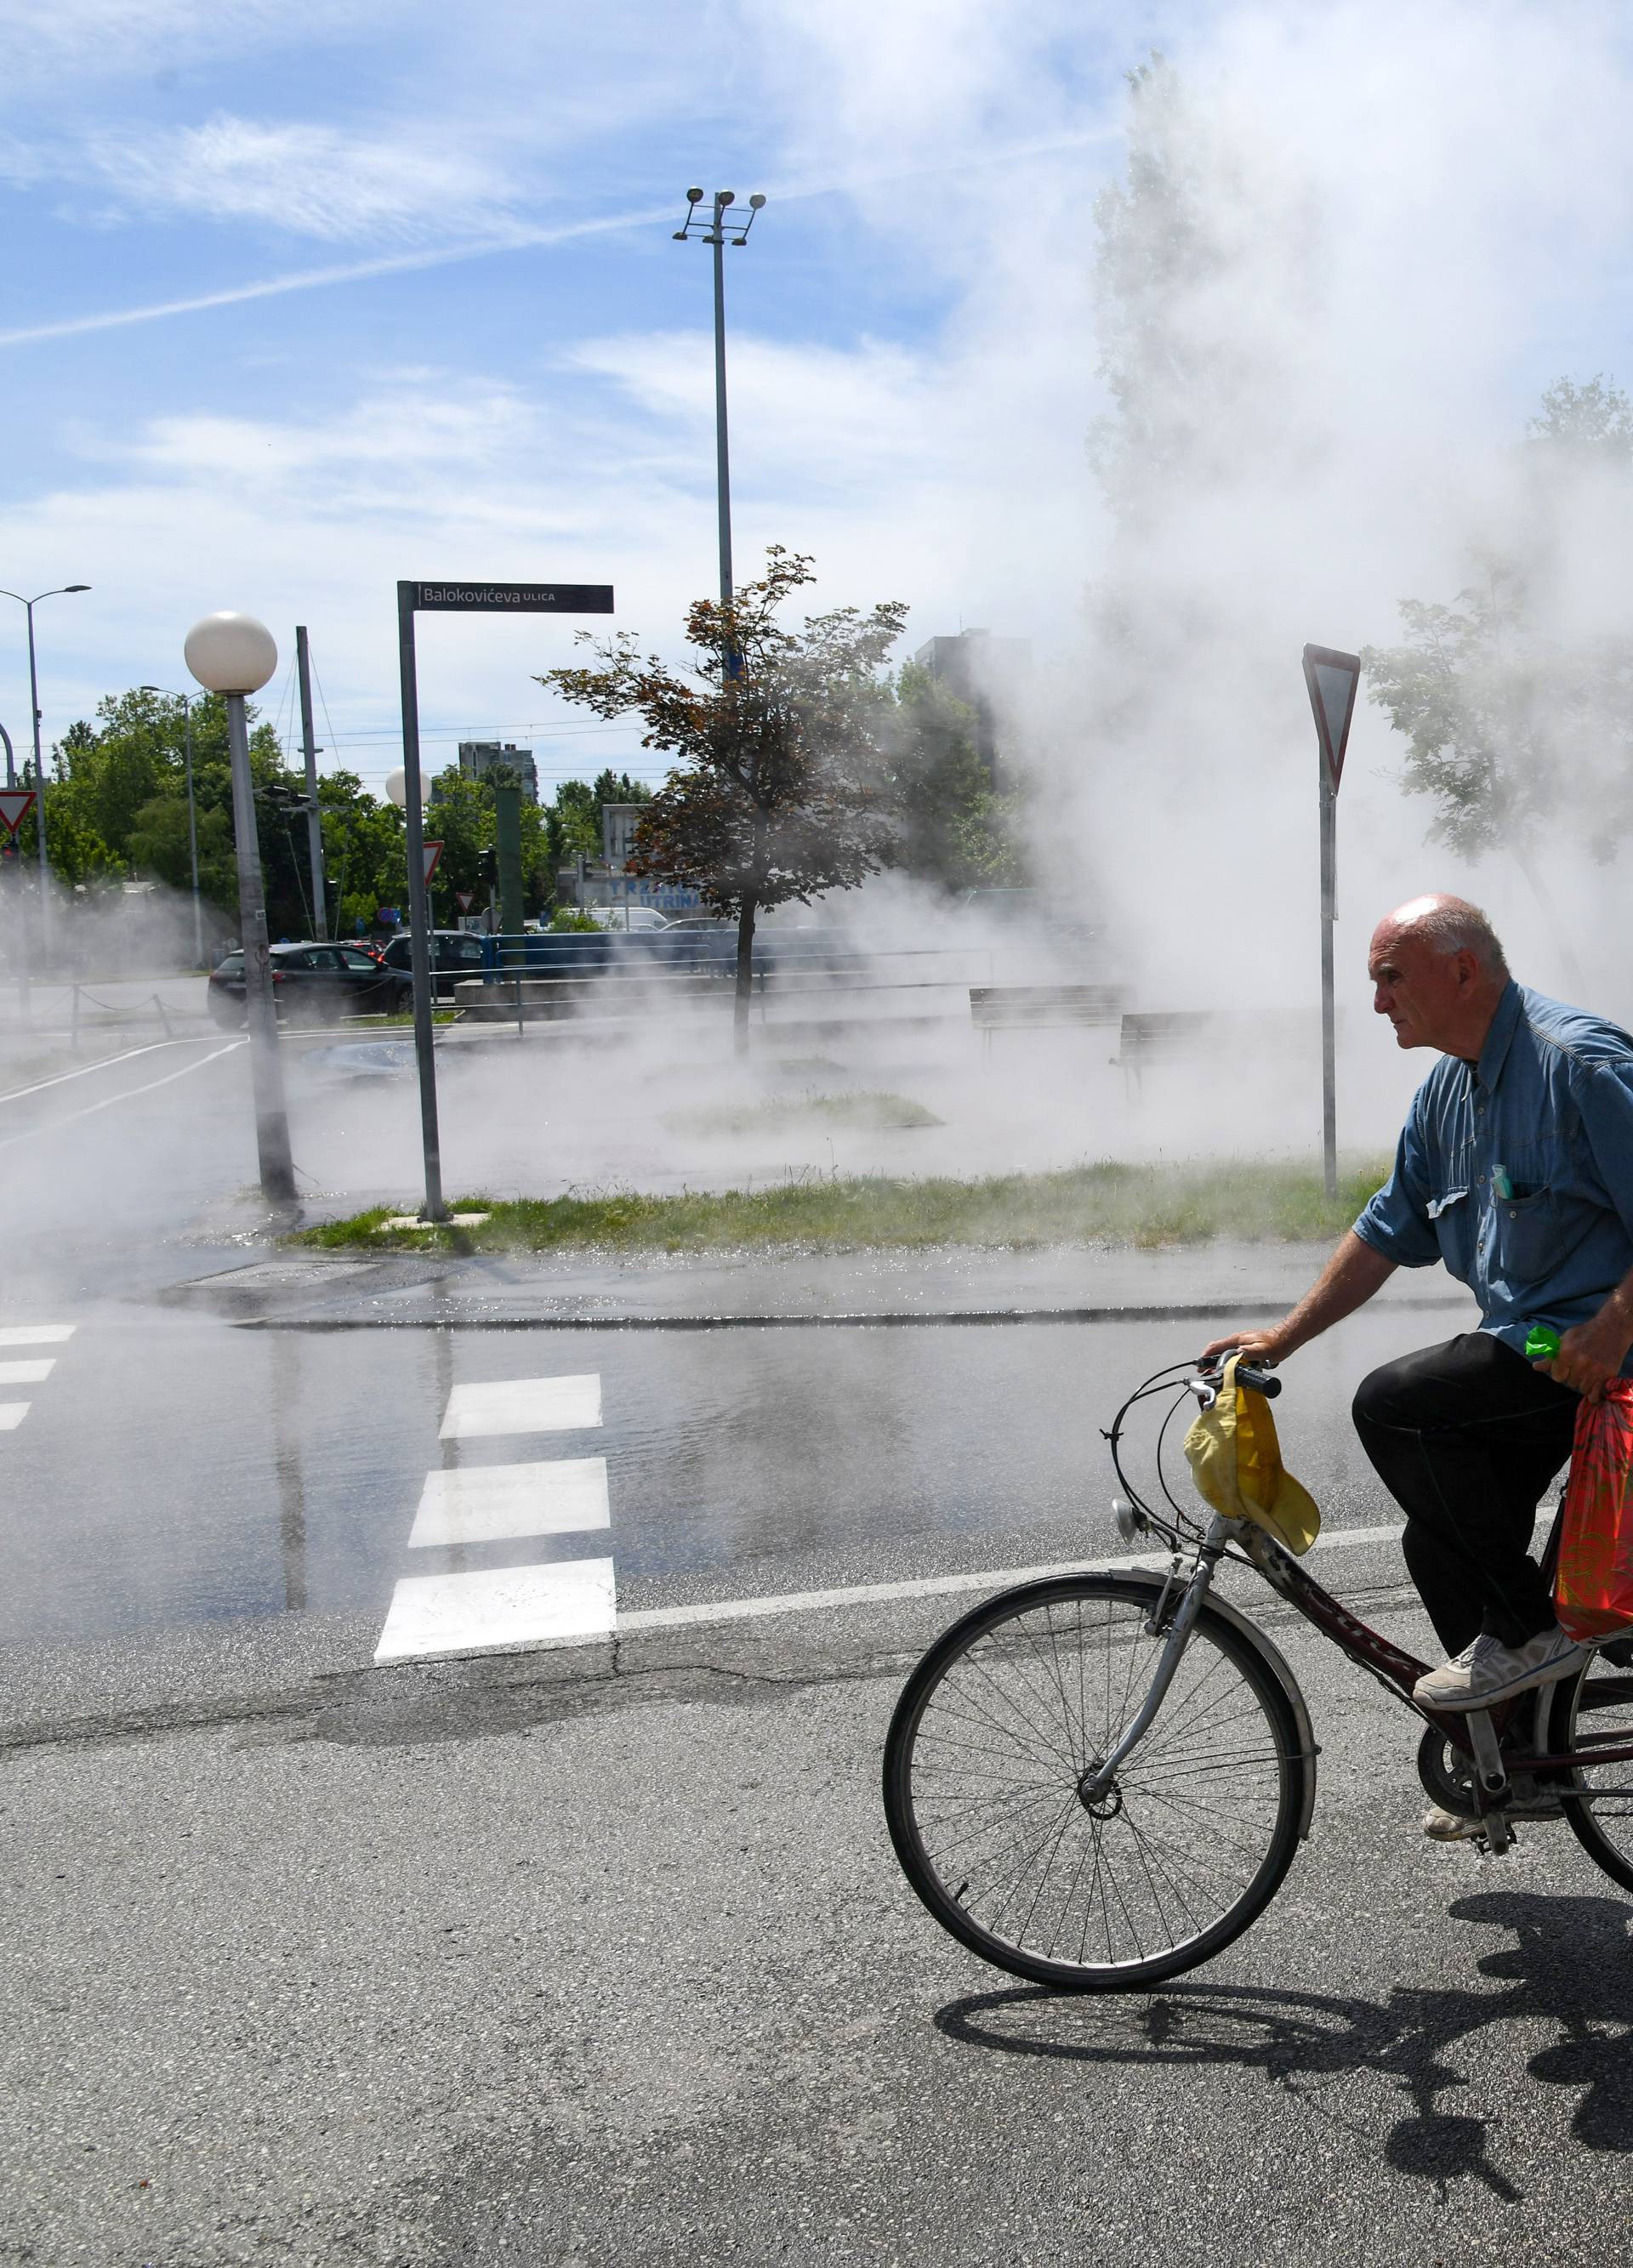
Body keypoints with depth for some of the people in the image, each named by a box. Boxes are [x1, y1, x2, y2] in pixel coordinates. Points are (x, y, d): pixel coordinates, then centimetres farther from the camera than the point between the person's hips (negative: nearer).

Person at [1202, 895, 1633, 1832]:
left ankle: (1530, 1625, -9)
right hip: (1524, 1346, 9)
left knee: (1394, 1404, -22)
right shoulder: (1447, 1089, 10)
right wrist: (1283, 1337, 11)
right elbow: (1387, 1232, 15)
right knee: (1442, 1545, 9)